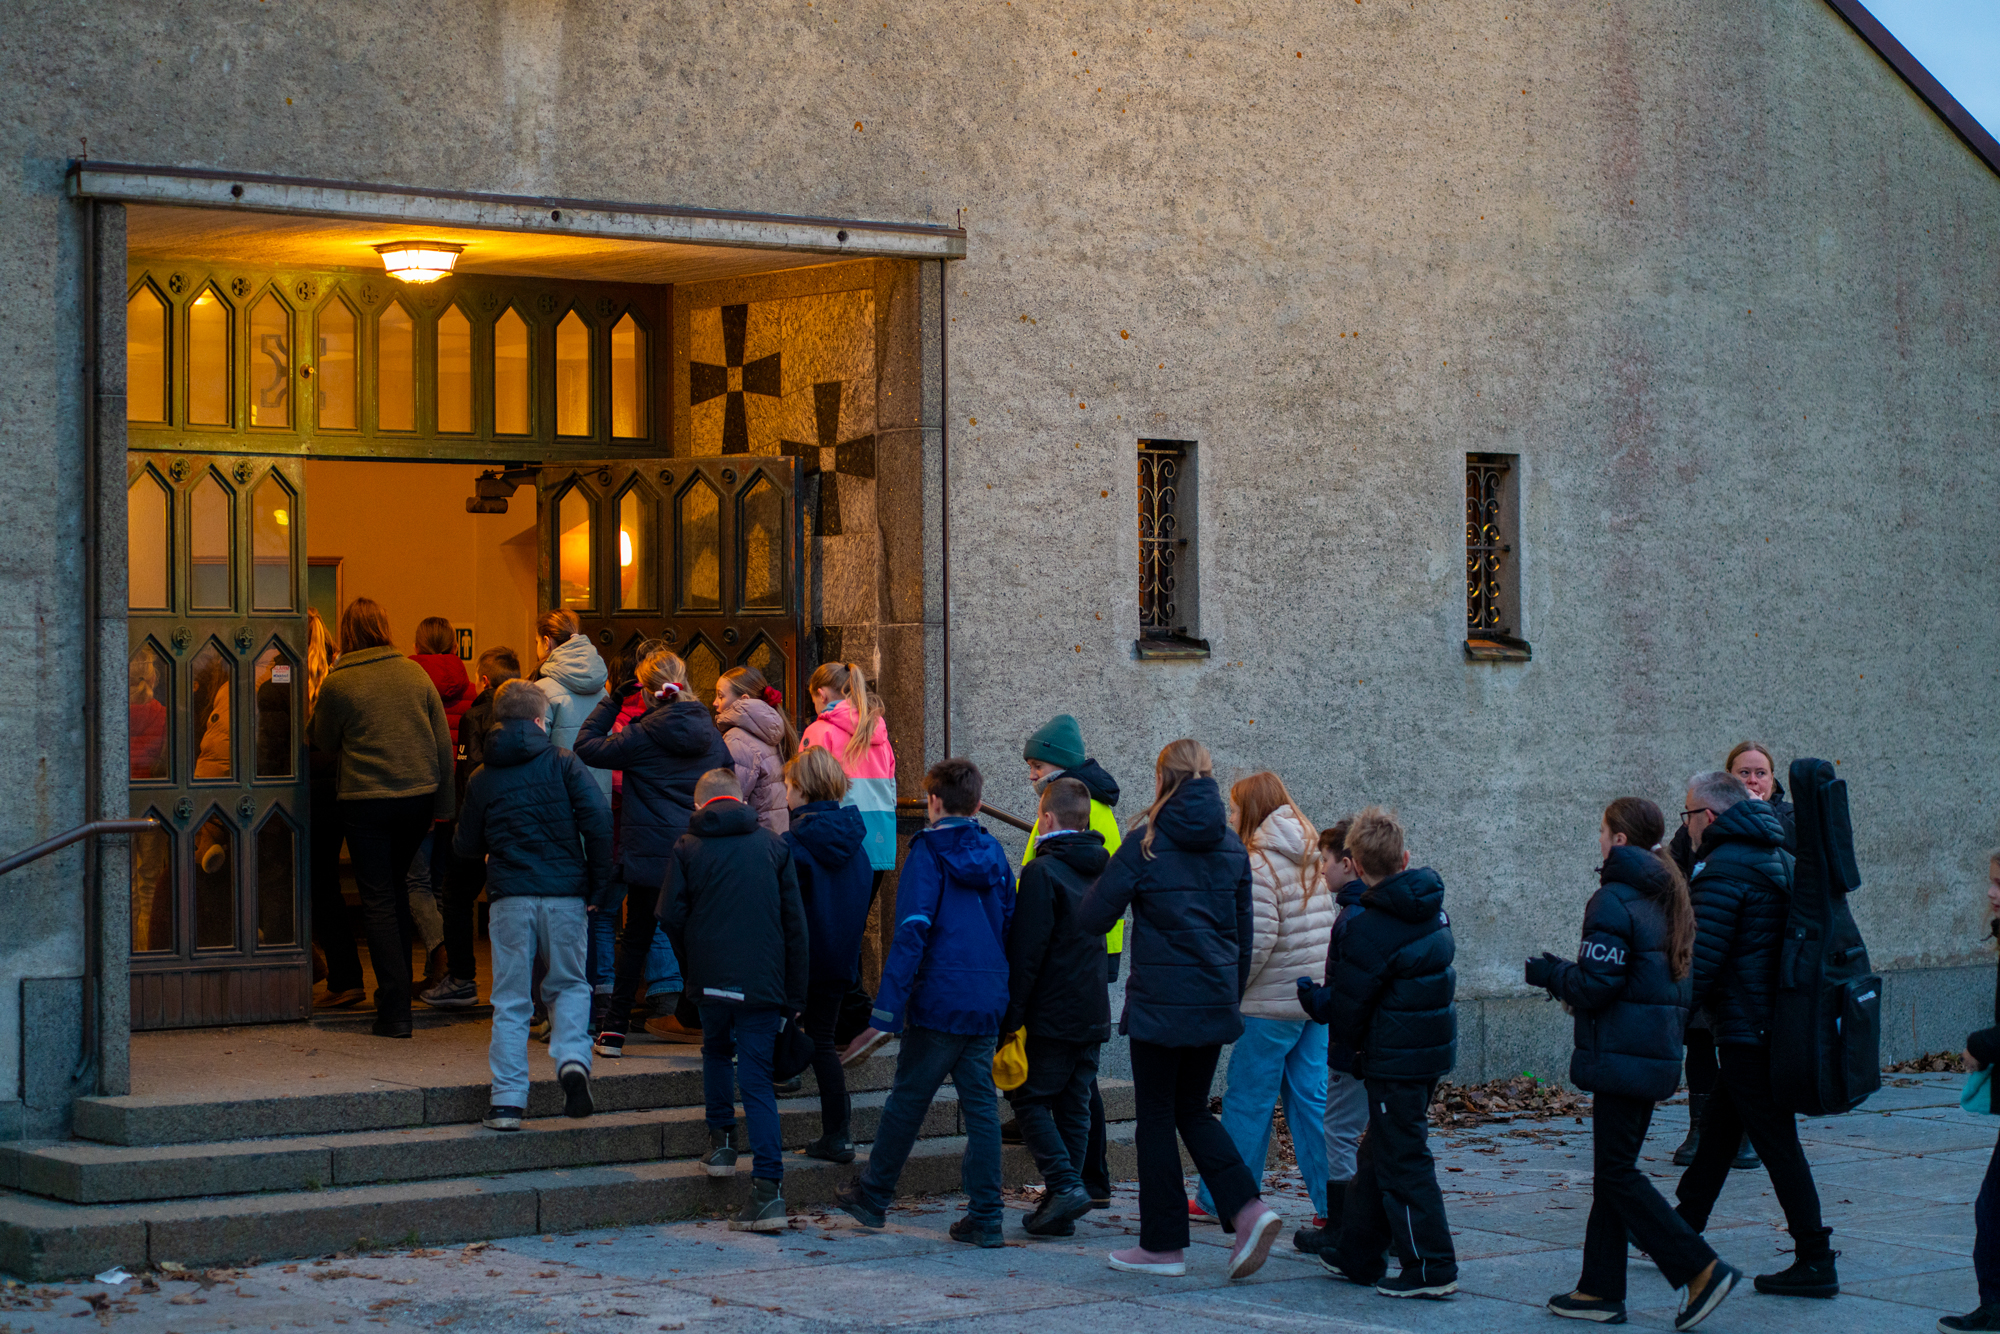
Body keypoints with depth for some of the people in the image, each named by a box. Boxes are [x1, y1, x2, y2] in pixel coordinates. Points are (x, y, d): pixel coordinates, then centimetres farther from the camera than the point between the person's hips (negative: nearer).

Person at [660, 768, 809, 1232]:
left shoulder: (687, 849, 2)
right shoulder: (774, 846, 6)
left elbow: (671, 918, -1)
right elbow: (794, 923, 6)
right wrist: (794, 994, 11)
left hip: (712, 980, 0)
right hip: (764, 982, 0)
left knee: (716, 1050, 29)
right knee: (757, 1079, -1)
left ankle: (721, 1141, 28)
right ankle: (768, 1187, -11)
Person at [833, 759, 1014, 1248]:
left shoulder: (927, 854, -9)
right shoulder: (994, 855, 9)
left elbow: (911, 934, -16)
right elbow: (1011, 928, 13)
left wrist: (888, 1008, -17)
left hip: (938, 1002, -5)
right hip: (988, 1005, 5)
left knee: (907, 1100, 9)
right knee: (981, 1105, 6)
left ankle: (873, 1197, 23)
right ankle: (985, 1217, 4)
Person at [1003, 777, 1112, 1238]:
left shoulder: (1042, 871, -14)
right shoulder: (1101, 868, 11)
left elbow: (1026, 953, -16)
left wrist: (1009, 1018, -12)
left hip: (1052, 1014, -7)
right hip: (1094, 1013, 7)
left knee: (1030, 1099, 3)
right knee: (1075, 1108, 10)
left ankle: (1064, 1185, -14)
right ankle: (1060, 1208, 11)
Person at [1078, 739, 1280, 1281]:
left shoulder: (1146, 843, -10)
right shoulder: (1231, 845, 7)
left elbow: (1093, 919, -9)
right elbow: (1243, 932, 12)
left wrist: (1102, 878, 11)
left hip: (1161, 1002, -5)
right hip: (1215, 1000, 5)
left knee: (1156, 1117, 6)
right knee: (1193, 1111, 17)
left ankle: (1163, 1244, 10)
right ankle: (1248, 1207, -2)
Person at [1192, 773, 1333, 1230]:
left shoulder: (1257, 866, -14)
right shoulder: (1309, 860, 12)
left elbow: (1256, 940, -21)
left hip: (1274, 1001, -7)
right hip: (1317, 998, 7)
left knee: (1247, 1099, 3)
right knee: (1311, 1098, 9)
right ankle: (1332, 1201, 6)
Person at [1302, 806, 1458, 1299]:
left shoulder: (1369, 929, -20)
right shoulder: (1432, 906, 6)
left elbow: (1346, 1010, -14)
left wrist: (1312, 995, 8)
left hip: (1396, 1060, -9)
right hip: (1433, 1049, 9)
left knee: (1402, 1164, -2)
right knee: (1378, 1154, 19)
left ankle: (1431, 1268, 0)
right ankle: (1358, 1255, 29)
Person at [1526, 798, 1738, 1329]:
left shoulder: (1613, 901, -15)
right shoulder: (1665, 896, 12)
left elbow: (1595, 986, -20)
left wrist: (1550, 973, 0)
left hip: (1621, 1055, -9)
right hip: (1659, 1054, 9)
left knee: (1617, 1172, -4)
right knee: (1614, 1170, 13)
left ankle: (1700, 1270, -11)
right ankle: (1601, 1290, 16)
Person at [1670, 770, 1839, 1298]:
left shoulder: (1723, 868, -16)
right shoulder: (1776, 858, 14)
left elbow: (1698, 961, -21)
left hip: (1746, 1030, -10)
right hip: (1776, 1023, 10)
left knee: (1776, 1142, -6)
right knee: (1718, 1125, 20)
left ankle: (1815, 1263, -5)